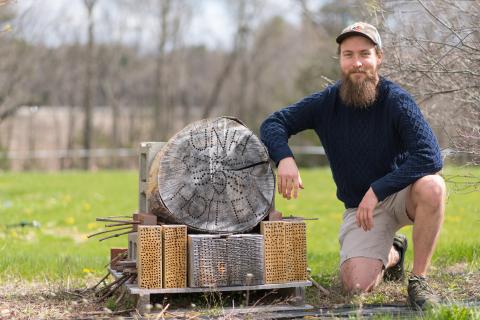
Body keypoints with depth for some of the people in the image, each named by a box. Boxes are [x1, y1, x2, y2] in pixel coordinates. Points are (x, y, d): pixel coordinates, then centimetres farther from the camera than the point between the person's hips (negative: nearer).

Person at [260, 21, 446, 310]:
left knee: (432, 186, -38)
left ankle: (419, 278, -18)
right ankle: (391, 254, 19)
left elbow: (430, 156, -28)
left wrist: (377, 191, -33)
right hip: (359, 206, 2)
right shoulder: (327, 102, -5)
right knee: (357, 284, -19)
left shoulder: (397, 100, -16)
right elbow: (273, 123, -1)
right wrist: (285, 158, -24)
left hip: (400, 196, -2)